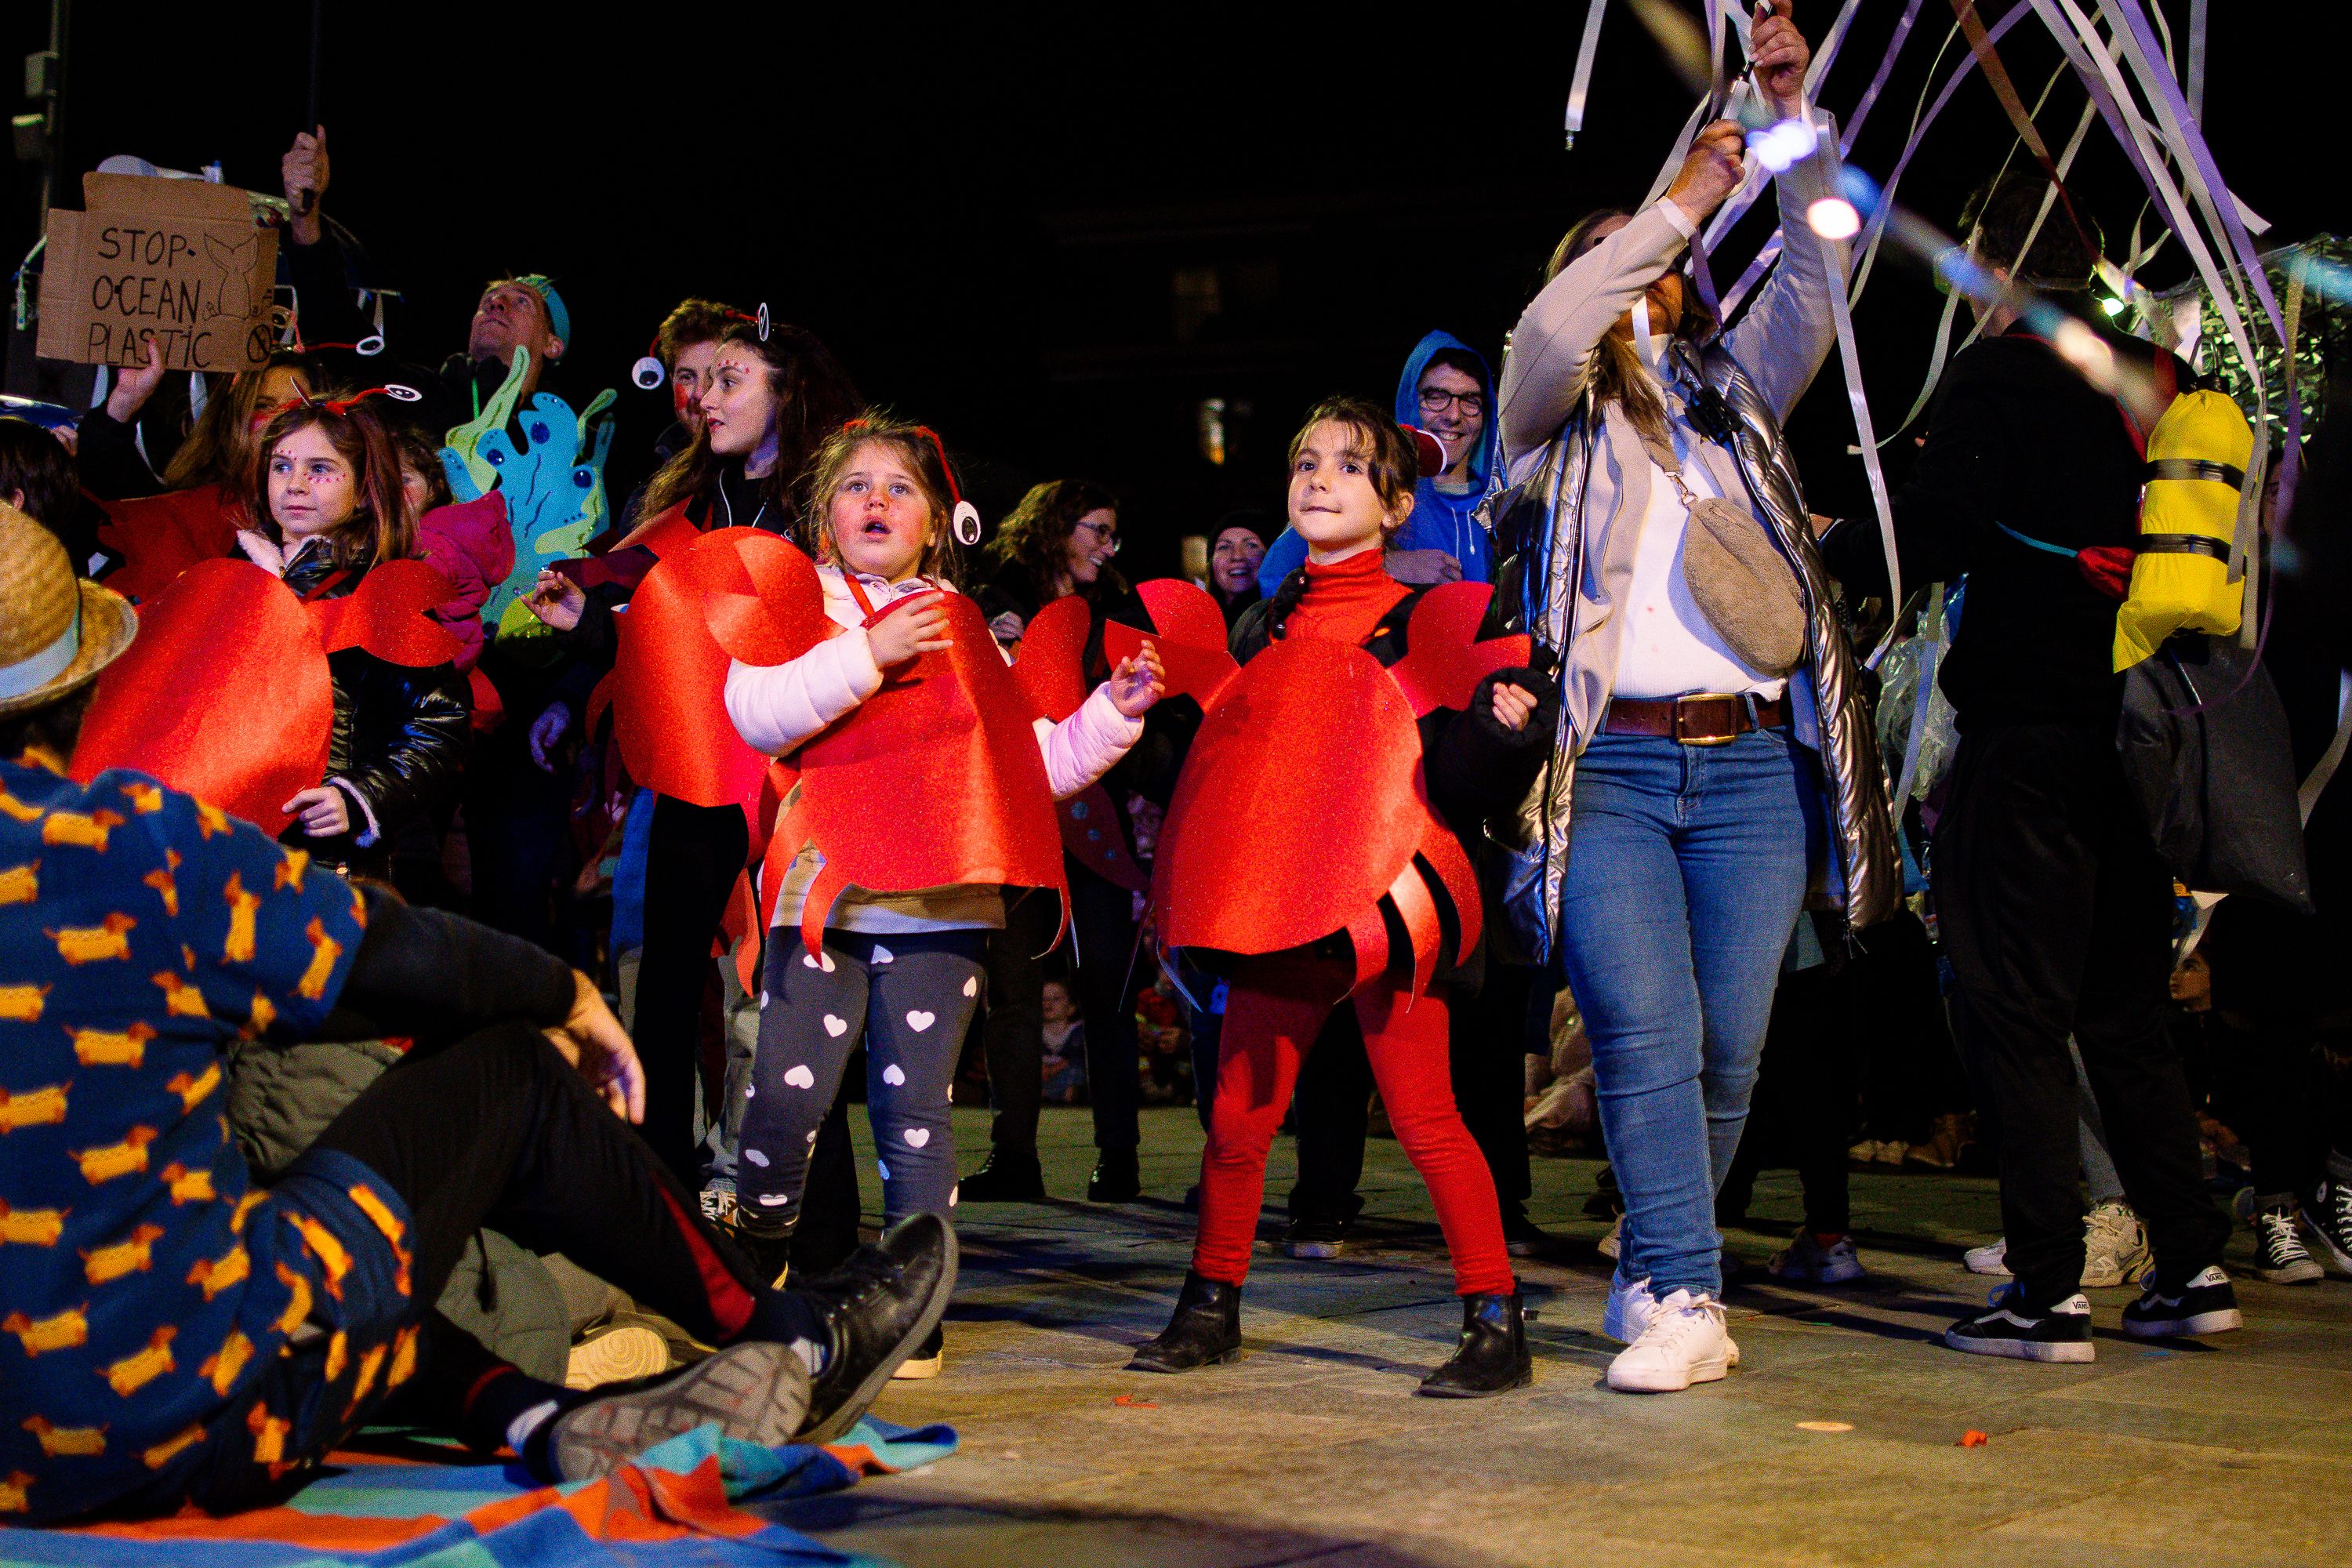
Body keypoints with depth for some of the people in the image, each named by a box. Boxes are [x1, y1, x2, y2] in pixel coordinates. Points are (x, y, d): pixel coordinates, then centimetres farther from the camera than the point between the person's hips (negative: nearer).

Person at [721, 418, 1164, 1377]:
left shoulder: (966, 637, 18)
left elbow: (1038, 762, 19)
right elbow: (755, 712, -12)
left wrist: (1114, 711, 7)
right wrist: (867, 655, -18)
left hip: (940, 905, 2)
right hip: (823, 892, -2)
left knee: (914, 1106, 1)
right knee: (788, 1092, -8)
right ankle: (757, 1267, 17)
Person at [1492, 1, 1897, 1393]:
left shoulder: (1732, 390, 21)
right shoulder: (1558, 410, 11)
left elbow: (1817, 288, 10)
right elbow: (1549, 334, -10)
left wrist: (1792, 119, 0)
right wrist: (1684, 196, -9)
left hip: (1751, 766, 3)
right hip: (1610, 769, -3)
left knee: (1732, 1043, 2)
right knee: (1644, 1035, -12)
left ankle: (1656, 1265, 18)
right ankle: (1683, 1301, -9)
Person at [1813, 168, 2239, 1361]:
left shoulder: (1998, 376, -8)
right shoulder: (2156, 378, 11)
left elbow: (1930, 538, -15)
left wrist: (1832, 544, 2)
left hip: (2029, 731, -7)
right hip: (2139, 727, 7)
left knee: (2013, 1014, -1)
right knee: (2127, 1007, 15)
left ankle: (2049, 1293, -2)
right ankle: (2191, 1269, 16)